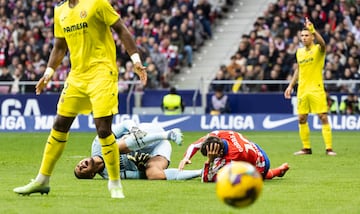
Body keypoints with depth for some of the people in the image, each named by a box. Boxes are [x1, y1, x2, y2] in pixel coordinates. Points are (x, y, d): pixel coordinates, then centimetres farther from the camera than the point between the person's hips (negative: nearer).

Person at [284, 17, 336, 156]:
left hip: (316, 89, -6)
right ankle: (306, 148, 16)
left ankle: (329, 148, -8)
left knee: (323, 118, -9)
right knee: (302, 119, 6)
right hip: (302, 90, 6)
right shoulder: (299, 52, 12)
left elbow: (322, 43, -30)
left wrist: (312, 29, -42)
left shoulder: (318, 49, -6)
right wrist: (291, 85, 18)